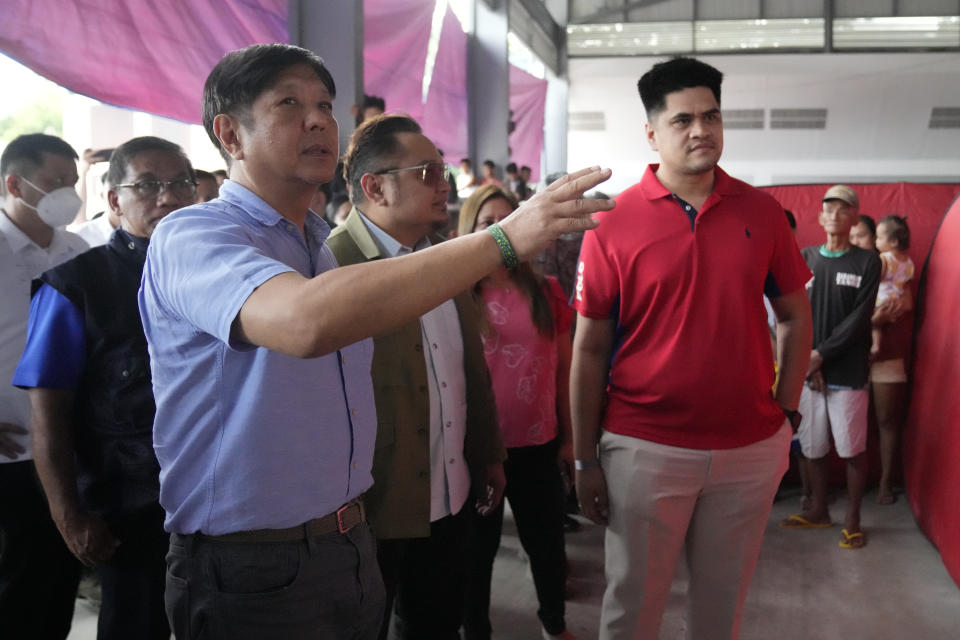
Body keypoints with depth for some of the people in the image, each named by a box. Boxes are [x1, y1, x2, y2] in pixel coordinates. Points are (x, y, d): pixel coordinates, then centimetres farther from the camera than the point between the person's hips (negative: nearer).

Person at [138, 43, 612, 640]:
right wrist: (505, 238, -37)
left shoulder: (328, 249, 12)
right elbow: (307, 321, -38)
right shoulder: (189, 237, -17)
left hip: (351, 547, 8)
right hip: (253, 570, -7)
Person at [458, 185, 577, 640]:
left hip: (538, 444, 3)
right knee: (478, 547, 14)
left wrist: (569, 434, 8)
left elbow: (564, 367, 7)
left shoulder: (546, 292, 1)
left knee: (547, 543, 17)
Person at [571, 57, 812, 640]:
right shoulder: (613, 224, -7)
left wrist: (787, 411, 4)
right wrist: (585, 459, -3)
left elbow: (794, 315, 11)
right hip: (645, 449, -2)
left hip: (752, 449, 3)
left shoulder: (761, 212, 1)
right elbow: (590, 348, -4)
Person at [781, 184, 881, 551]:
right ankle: (818, 511, 25)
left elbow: (859, 319, -6)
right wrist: (805, 359, -7)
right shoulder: (804, 259, 9)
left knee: (852, 448, 1)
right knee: (812, 446, 9)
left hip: (848, 371, -2)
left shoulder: (867, 262, 2)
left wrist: (822, 354, -11)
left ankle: (852, 518, 15)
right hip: (807, 370, 3)